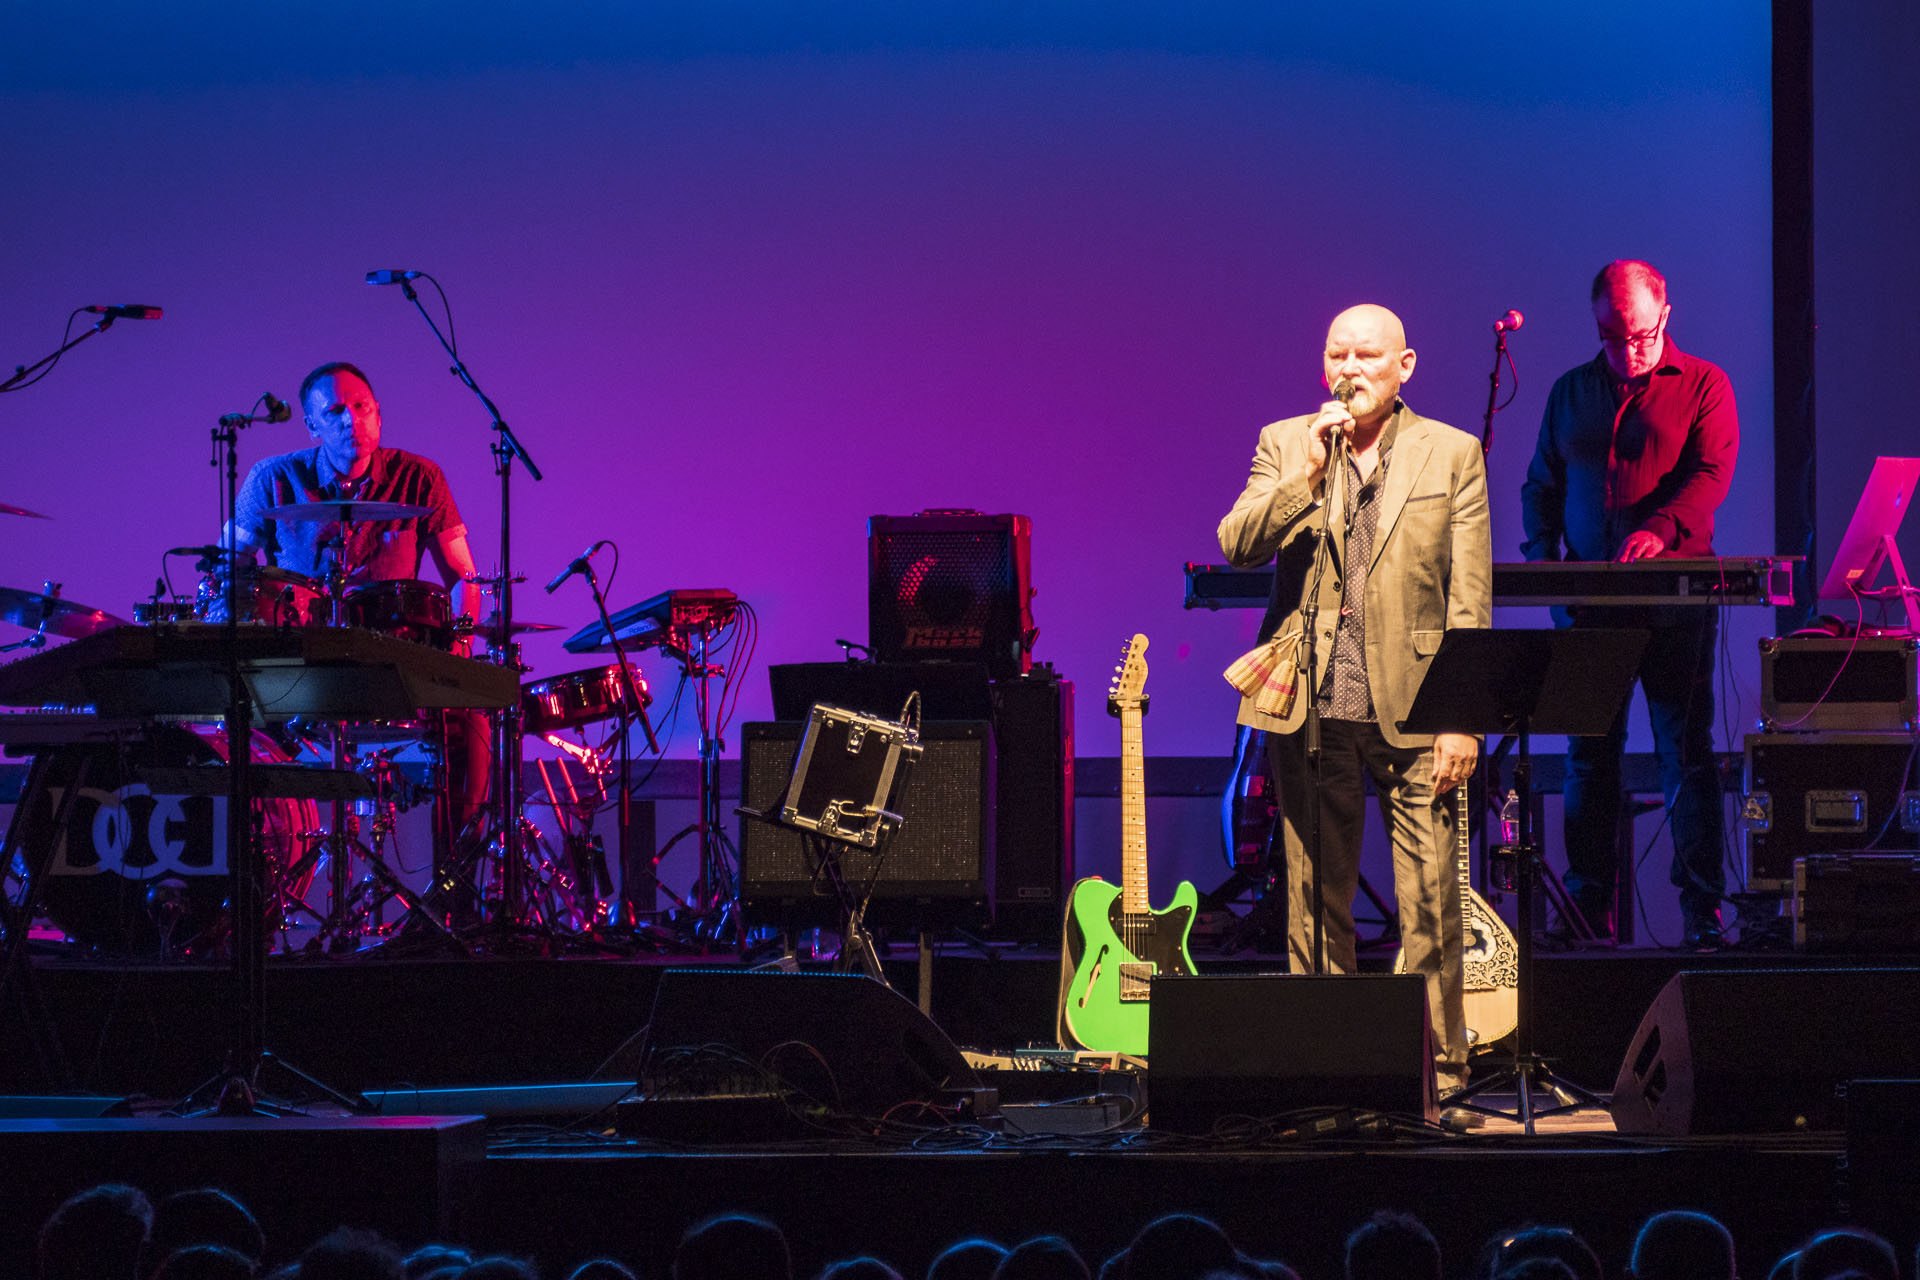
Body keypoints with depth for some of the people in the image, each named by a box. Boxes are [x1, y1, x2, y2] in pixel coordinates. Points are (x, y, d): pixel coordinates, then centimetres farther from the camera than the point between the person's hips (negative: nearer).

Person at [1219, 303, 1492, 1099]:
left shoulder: (1451, 454, 5)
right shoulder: (1284, 445, 10)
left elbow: (1470, 597, 2)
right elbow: (1237, 546, -4)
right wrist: (1309, 474, -14)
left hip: (1413, 705, -2)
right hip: (1309, 704, 2)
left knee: (1430, 904, -6)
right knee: (1315, 902, 7)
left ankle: (1439, 1067, 1)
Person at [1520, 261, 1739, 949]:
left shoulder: (1703, 386, 4)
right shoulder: (1570, 393, 15)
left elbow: (1711, 473, -10)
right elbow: (1541, 486, 19)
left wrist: (1659, 529, -27)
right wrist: (1542, 558, 1)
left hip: (1676, 599, -3)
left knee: (1686, 751, -4)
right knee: (1589, 754, 3)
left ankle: (1703, 909, -2)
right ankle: (1589, 908, 7)